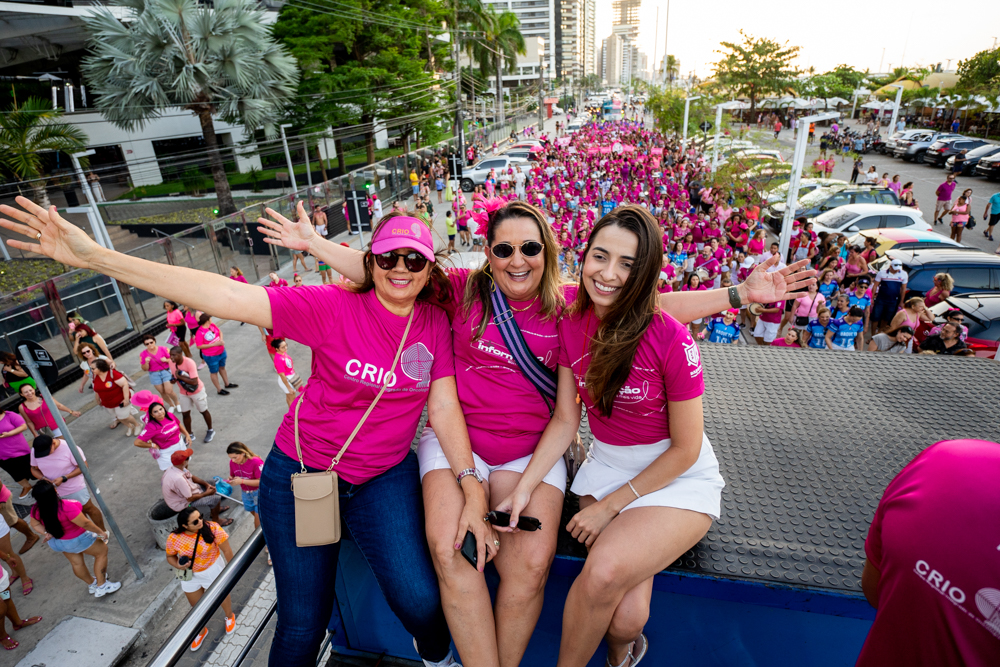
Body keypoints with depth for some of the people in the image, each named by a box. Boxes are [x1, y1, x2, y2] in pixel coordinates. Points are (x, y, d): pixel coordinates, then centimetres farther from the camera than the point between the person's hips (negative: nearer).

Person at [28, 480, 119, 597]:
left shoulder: (36, 509, -18)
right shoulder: (66, 506, -38)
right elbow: (85, 523, -30)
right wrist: (101, 532, -17)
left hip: (55, 542, 7)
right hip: (77, 540, -7)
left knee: (77, 563, 26)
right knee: (102, 551, 17)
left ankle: (92, 585, 48)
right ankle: (102, 586, 20)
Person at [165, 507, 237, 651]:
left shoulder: (212, 528, -31)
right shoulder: (173, 538, -23)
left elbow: (226, 549, -19)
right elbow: (170, 556, -3)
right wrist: (178, 565, -24)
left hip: (213, 569, -2)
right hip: (189, 575, 2)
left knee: (222, 594, 23)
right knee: (196, 605, 24)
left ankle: (230, 617, 56)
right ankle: (201, 631, 54)